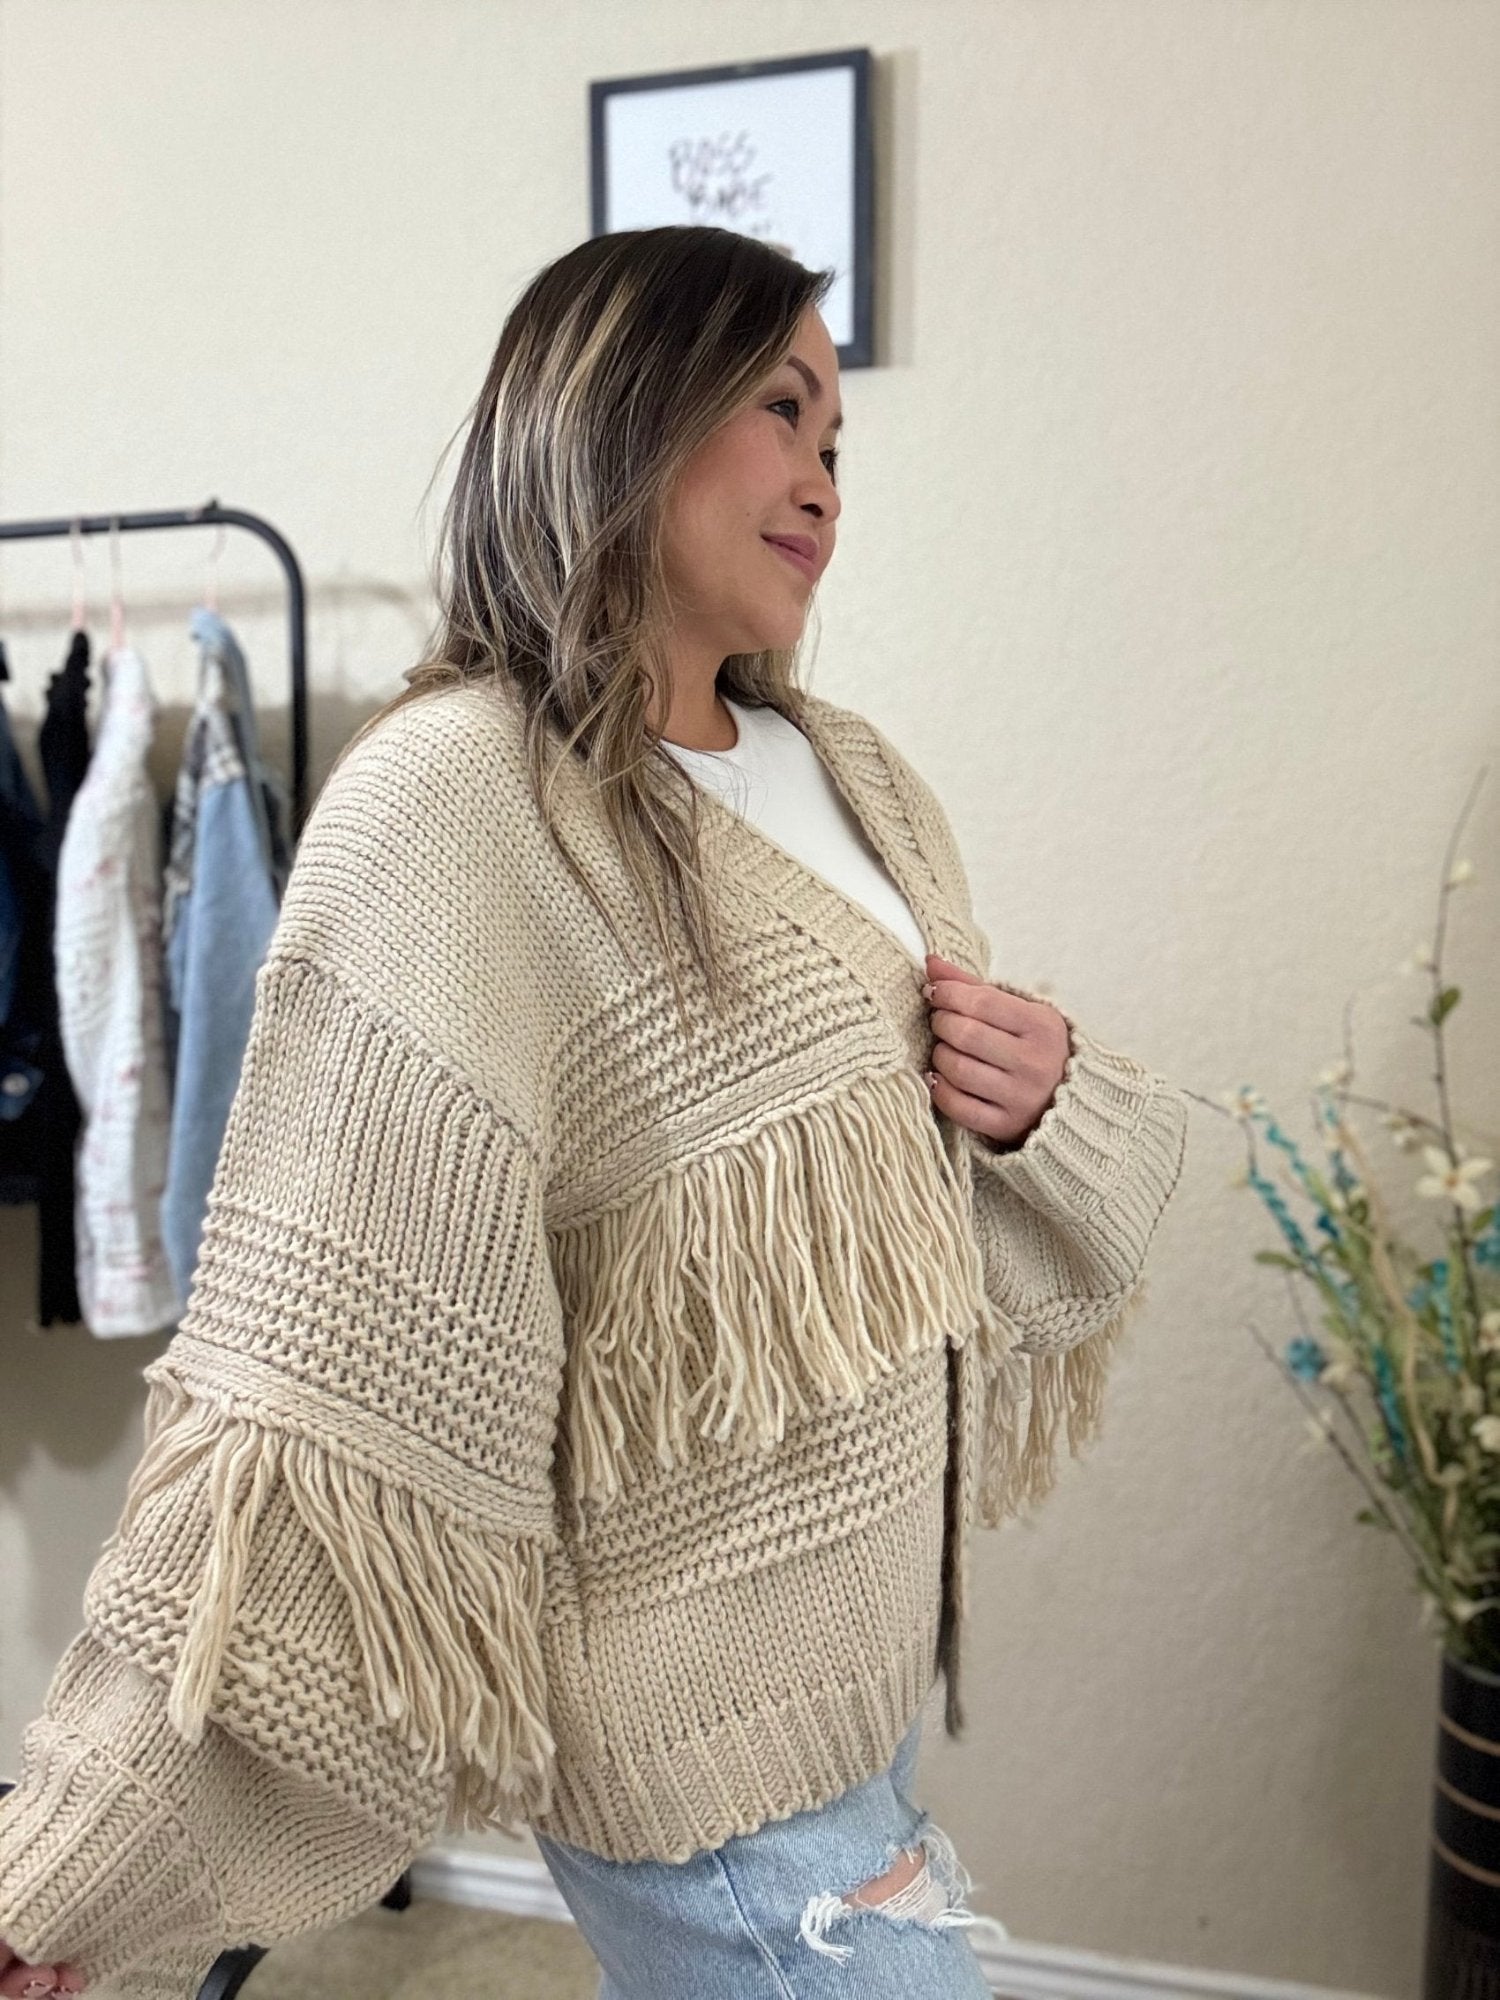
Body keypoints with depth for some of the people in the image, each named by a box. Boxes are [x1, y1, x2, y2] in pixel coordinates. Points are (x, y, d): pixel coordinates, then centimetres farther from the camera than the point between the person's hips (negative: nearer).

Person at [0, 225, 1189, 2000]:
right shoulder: (449, 801, -19)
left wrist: (1053, 1104, -8)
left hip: (878, 1635, 7)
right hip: (699, 1726, -7)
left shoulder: (860, 784, 5)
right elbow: (320, 1371, -20)